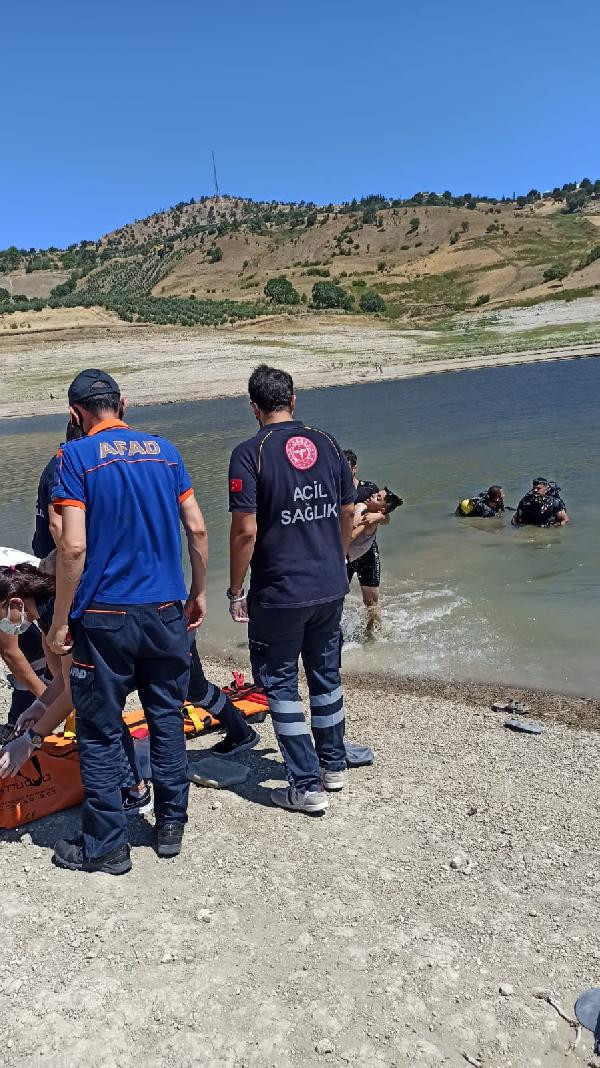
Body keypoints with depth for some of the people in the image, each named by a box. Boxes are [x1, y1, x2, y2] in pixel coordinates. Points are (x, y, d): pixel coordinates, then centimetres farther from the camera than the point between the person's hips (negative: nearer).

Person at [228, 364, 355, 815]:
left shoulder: (250, 453, -13)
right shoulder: (328, 444, 3)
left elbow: (245, 531, -17)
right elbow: (348, 513, 9)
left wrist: (236, 591, -6)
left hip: (278, 594, -5)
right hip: (331, 587, 6)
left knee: (281, 684, 9)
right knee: (326, 675, 20)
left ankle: (307, 787, 14)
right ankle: (333, 766, 35)